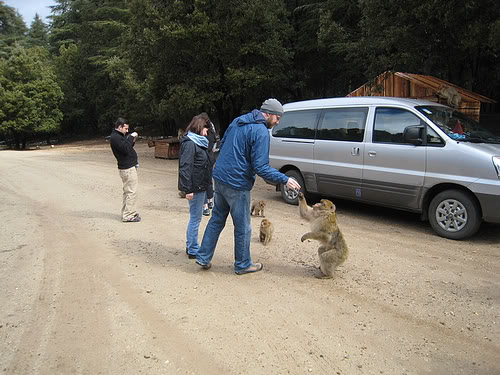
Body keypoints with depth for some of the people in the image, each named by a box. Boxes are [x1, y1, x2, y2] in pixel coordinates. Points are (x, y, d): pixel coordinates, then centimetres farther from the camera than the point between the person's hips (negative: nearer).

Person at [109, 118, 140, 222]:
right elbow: (126, 149, -25)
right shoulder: (115, 137, -15)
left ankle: (126, 213, 27)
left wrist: (132, 141, 3)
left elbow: (127, 147, 19)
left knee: (128, 191, 18)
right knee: (131, 192, -7)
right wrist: (131, 137, -17)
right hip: (128, 168, -11)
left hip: (129, 167, 11)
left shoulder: (119, 136, 17)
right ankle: (128, 216, -2)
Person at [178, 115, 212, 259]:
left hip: (200, 186, 10)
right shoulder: (190, 144, -14)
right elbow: (185, 167, -21)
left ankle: (191, 246, 28)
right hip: (195, 188, -10)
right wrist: (188, 189, -23)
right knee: (195, 219, -1)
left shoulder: (198, 143, 16)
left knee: (195, 218, 17)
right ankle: (193, 251, 10)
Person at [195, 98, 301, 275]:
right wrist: (285, 179, -14)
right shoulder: (261, 132, -15)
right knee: (243, 227, 8)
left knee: (217, 219, 20)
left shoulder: (237, 121, 11)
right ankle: (243, 265, 23)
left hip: (219, 177, 8)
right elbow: (260, 167, -20)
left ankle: (203, 257, 25)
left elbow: (222, 145, 19)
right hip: (237, 185, -8)